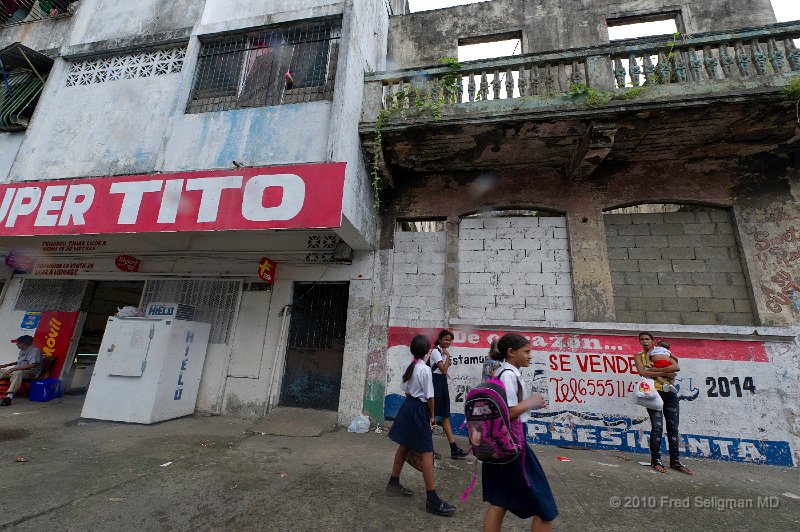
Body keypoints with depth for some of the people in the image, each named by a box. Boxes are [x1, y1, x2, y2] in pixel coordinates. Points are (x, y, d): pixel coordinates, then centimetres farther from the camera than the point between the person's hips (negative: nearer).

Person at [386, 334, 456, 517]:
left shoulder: (409, 367, 4)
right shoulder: (425, 369, -18)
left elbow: (406, 390, 10)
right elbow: (429, 396, -15)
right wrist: (432, 416, -4)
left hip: (407, 406, 8)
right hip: (419, 409, -8)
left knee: (405, 446, 21)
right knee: (427, 452, -1)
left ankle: (393, 484, 35)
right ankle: (432, 499, 5)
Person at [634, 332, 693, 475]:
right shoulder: (639, 356, 8)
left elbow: (676, 367, -4)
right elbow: (642, 372, -8)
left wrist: (654, 369, -11)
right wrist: (665, 373, -11)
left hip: (670, 393, 3)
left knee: (673, 428, 5)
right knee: (657, 427, -9)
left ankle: (675, 461, 17)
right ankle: (656, 460, 1)